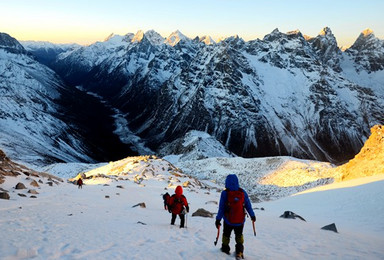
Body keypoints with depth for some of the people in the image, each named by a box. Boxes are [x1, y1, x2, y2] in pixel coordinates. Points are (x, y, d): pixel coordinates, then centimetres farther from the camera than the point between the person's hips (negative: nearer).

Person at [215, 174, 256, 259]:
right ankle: (239, 252, 15)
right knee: (239, 236, 23)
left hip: (228, 221, -1)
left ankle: (225, 249, 37)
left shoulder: (225, 193, -15)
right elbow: (248, 206, -1)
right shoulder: (243, 192, -9)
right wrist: (252, 215, 13)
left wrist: (218, 219, -4)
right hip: (240, 221, 1)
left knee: (226, 235, 23)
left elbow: (221, 208, -12)